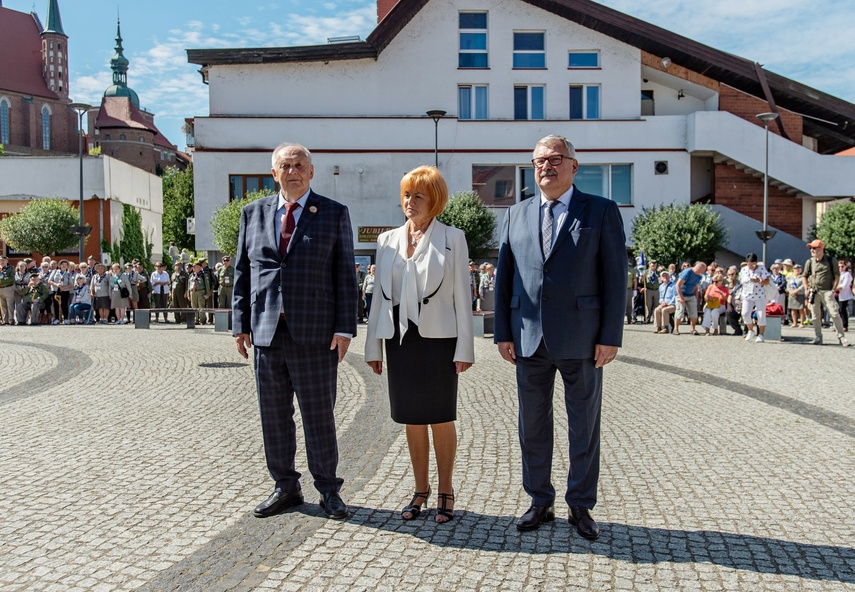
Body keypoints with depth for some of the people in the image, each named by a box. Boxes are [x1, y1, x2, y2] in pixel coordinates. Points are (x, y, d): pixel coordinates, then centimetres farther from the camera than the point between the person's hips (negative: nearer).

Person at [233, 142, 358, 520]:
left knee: (319, 414, 5)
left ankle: (328, 489, 20)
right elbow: (242, 273, 12)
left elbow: (344, 275, 0)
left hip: (314, 332, -3)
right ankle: (285, 488, 25)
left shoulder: (334, 214, 3)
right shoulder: (253, 214, 11)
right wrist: (241, 324, 4)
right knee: (273, 414, 10)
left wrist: (344, 329, -7)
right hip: (267, 331, 3)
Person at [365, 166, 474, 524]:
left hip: (438, 339, -3)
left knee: (441, 418, 6)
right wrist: (373, 345, 7)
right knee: (412, 419, 11)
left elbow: (462, 295, -4)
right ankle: (420, 491, 24)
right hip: (400, 338, 4)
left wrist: (464, 348, -9)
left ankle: (445, 492, 20)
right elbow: (380, 294, 10)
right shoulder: (387, 240, 9)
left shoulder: (452, 239, -1)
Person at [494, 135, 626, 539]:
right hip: (529, 338, 3)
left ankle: (581, 506, 23)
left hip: (580, 338, -3)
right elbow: (503, 276, 9)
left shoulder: (602, 212, 1)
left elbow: (615, 277, -3)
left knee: (584, 427, 8)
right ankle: (540, 502, 26)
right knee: (532, 426, 11)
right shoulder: (516, 216, 11)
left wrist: (610, 336, -9)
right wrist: (503, 333, 3)